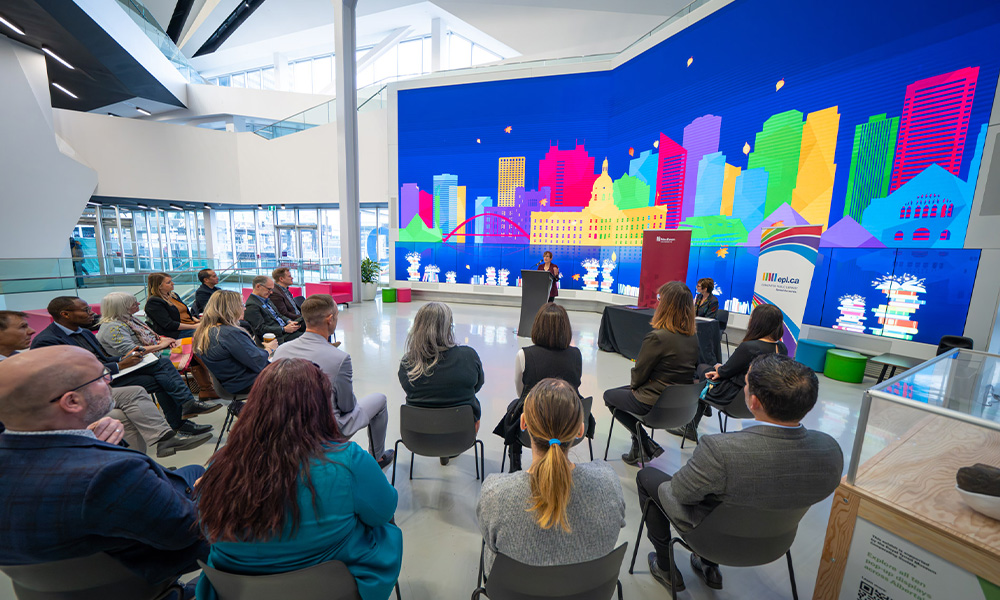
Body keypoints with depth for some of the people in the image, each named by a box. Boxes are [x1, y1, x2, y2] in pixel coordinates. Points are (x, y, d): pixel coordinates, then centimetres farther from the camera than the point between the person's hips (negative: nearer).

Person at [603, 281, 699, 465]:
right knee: (624, 390, 27)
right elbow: (692, 369, 8)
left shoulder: (657, 337, -27)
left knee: (609, 396, 18)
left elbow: (639, 373, -18)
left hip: (655, 404, -7)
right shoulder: (693, 338, -3)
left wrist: (634, 385, 7)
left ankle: (647, 444, 15)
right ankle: (639, 447, 28)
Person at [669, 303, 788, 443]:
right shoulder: (782, 349, -5)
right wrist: (721, 370, 5)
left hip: (734, 398, -8)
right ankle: (704, 408, 36)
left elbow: (726, 371, -15)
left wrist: (718, 368, 7)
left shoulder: (748, 347, -29)